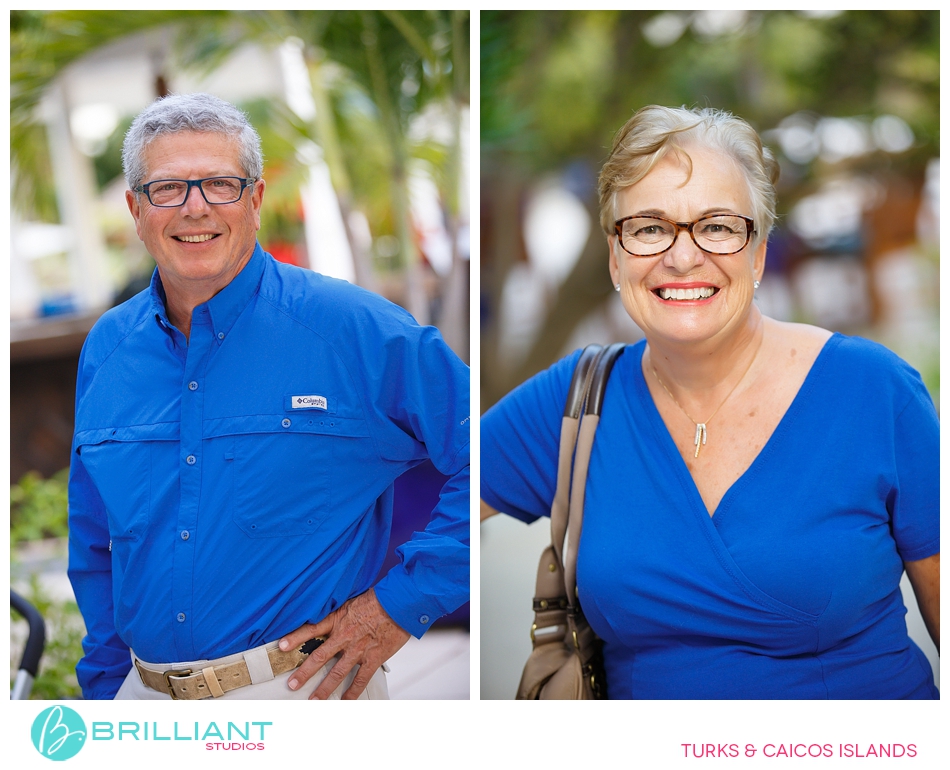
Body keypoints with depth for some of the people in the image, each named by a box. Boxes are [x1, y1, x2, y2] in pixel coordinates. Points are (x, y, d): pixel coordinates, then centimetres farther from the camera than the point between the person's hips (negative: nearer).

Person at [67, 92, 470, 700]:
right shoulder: (107, 349, 5)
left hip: (305, 690, -4)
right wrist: (106, 688, 11)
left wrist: (404, 602, -13)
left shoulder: (356, 330, -10)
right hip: (146, 690, 4)